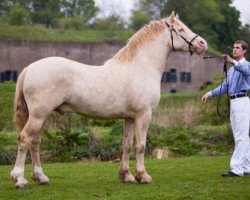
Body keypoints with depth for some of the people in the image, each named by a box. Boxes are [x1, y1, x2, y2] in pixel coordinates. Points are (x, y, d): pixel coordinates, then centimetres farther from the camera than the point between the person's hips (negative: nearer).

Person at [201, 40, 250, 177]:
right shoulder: (231, 69, 21)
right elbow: (224, 87, 24)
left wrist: (232, 62, -50)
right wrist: (209, 94, 11)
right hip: (233, 102, 9)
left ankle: (236, 169, -16)